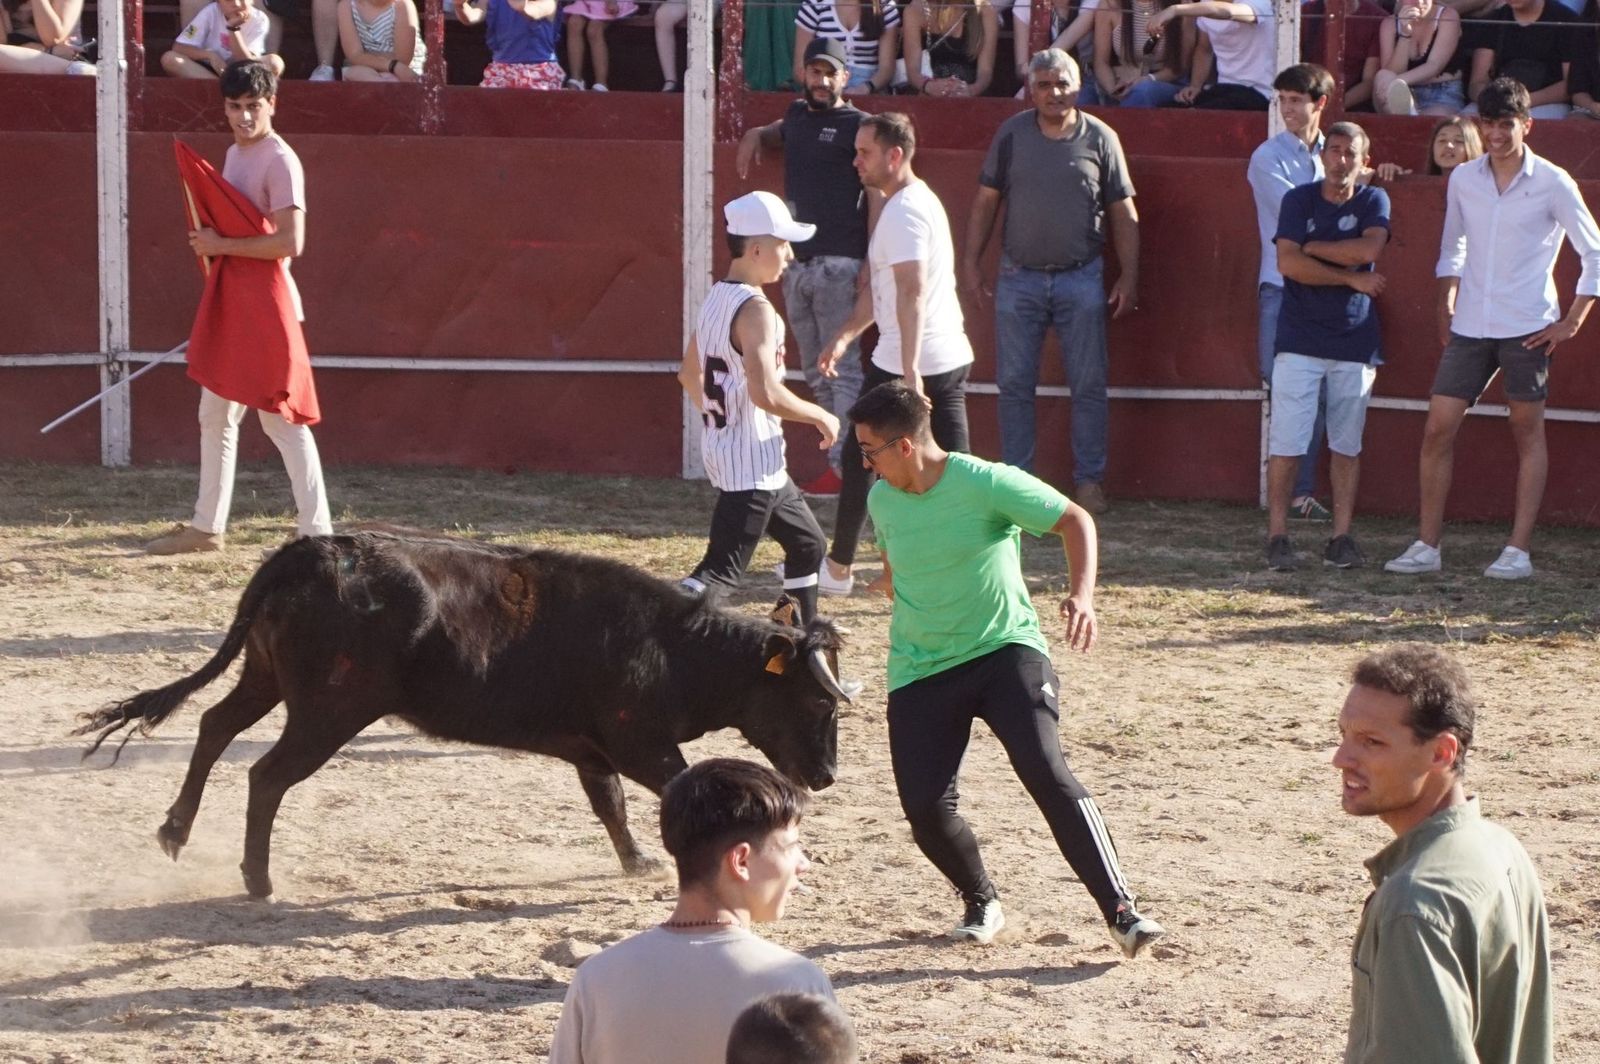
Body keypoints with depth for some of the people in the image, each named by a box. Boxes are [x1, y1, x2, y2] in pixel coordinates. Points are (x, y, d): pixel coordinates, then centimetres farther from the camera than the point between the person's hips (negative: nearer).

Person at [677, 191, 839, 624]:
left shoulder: (716, 299, 9)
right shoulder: (756, 309, -20)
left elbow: (689, 374, 19)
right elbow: (765, 393, -29)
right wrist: (820, 416, -15)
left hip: (721, 447, 10)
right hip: (752, 466, -10)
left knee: (807, 542, 23)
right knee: (722, 570, -12)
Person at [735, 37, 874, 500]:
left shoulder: (857, 126, -7)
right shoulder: (797, 115, 14)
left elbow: (877, 197, -12)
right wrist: (755, 135, 17)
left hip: (838, 265, -8)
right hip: (797, 265, 8)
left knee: (842, 369, -10)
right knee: (816, 372, 10)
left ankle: (844, 467, -12)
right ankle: (850, 458, 15)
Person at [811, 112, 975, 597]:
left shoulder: (904, 212, -16)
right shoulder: (917, 200, 17)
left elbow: (912, 293, -28)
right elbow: (878, 287, 25)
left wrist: (909, 371, -35)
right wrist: (845, 336, 19)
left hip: (906, 363, -9)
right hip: (952, 357, 9)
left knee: (860, 459, 7)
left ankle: (837, 568, 18)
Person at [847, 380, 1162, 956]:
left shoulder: (987, 484, -16)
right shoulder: (882, 499, 1)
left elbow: (1075, 520, -11)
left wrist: (1081, 594, -24)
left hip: (1005, 649, -5)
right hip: (920, 671, 5)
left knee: (1046, 773, -24)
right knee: (924, 806, -8)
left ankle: (1121, 910, -18)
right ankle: (980, 902, 22)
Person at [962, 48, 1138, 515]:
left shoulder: (1099, 138, 0)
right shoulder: (1012, 135, 3)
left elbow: (1123, 214, 3)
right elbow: (985, 201, 7)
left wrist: (1129, 277, -1)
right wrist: (970, 261, 2)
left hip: (1080, 278, -1)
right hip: (1019, 278, 1)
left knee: (1089, 385, 2)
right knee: (1014, 384, 4)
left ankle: (1089, 480, 11)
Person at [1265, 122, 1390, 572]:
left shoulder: (1374, 201, 5)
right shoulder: (1299, 200, 2)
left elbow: (1368, 249, -14)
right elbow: (1288, 263, -11)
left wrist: (1312, 248, -7)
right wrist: (1352, 278, -9)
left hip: (1355, 342, 1)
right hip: (1300, 339, -1)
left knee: (1347, 445, 4)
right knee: (1286, 442, -7)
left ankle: (1341, 537, 8)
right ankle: (1277, 535, -3)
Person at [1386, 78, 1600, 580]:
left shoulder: (1552, 184, -5)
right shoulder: (1463, 179, 7)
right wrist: (1445, 307, 12)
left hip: (1527, 329, -4)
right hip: (1469, 326, 4)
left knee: (1528, 432, 2)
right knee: (1437, 429, -2)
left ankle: (1518, 551, 5)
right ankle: (1426, 546, 4)